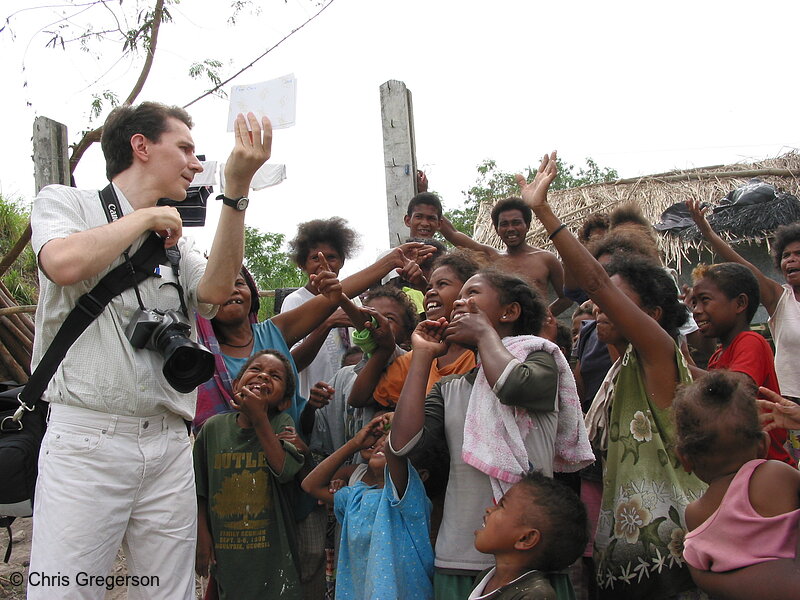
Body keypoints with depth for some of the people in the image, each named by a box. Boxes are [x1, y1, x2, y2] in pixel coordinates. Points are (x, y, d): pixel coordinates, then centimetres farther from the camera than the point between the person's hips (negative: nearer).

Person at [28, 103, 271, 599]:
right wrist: (146, 217, -2)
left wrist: (237, 188, -8)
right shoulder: (65, 202, 7)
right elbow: (64, 264, -16)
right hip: (87, 438, -4)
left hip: (170, 446, 5)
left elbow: (214, 290, -2)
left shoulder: (175, 240, 19)